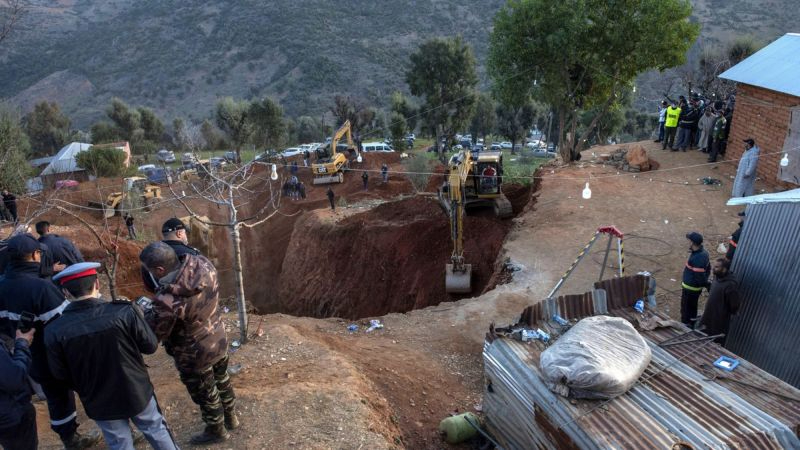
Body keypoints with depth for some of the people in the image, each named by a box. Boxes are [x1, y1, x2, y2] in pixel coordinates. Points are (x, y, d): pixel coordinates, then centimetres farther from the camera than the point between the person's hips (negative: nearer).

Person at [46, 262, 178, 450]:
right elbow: (151, 347, -12)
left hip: (100, 402, 1)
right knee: (156, 431, 23)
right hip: (137, 392, -1)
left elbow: (60, 374, -5)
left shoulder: (55, 331, -19)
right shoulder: (125, 312, -25)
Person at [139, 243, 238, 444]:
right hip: (219, 339, 7)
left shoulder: (167, 300, -37)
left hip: (195, 356, -6)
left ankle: (216, 431, 45)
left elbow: (155, 334, -20)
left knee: (205, 394, 20)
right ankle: (231, 417, 53)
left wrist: (144, 311, -3)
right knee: (222, 380, 30)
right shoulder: (203, 264, -18)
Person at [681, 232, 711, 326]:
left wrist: (705, 283, -12)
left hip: (690, 287, -9)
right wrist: (705, 282, 16)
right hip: (697, 287, 9)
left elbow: (700, 275, -29)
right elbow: (708, 268, 12)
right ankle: (692, 323, 40)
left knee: (686, 308, 8)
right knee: (693, 306, 25)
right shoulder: (704, 252, -1)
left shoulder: (697, 258, -32)